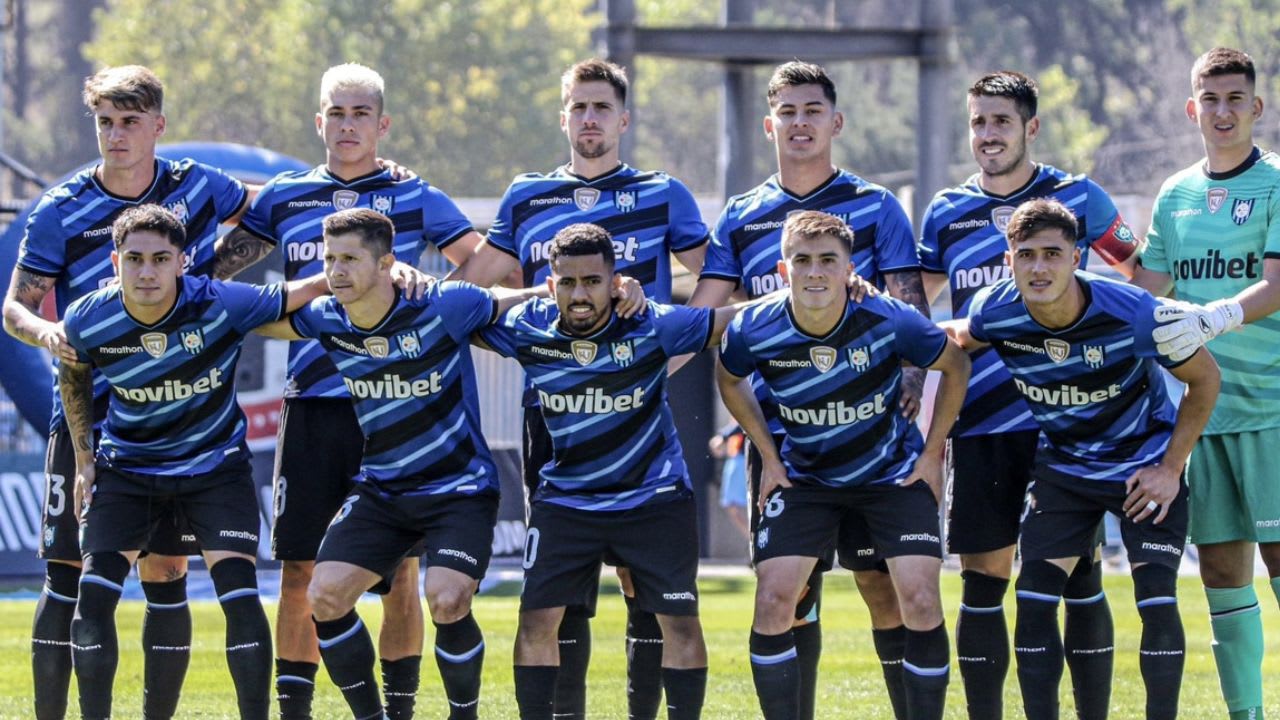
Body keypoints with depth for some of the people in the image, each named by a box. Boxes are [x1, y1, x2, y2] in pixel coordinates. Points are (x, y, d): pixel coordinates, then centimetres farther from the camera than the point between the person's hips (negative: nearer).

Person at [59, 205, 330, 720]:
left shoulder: (222, 304, -25)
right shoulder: (86, 321, -18)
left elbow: (303, 293, -12)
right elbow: (73, 377, 5)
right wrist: (84, 457, 7)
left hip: (215, 465, -2)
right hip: (128, 466, 2)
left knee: (239, 595, -14)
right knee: (93, 595, -9)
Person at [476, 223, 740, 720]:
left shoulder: (652, 327, -18)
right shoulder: (526, 329, -12)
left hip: (655, 497, -2)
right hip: (564, 500, 2)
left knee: (680, 620, -5)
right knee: (536, 619, -6)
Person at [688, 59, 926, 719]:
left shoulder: (875, 207, 4)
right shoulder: (741, 218, 11)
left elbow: (910, 308, -1)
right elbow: (701, 315, 9)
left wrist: (911, 380, -18)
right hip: (775, 433, 3)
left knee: (882, 580, -6)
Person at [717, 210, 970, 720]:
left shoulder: (891, 322, -24)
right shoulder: (754, 330, -19)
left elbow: (955, 366, -4)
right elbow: (729, 379, 6)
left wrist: (932, 453, -3)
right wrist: (769, 455, 2)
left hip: (894, 474, -1)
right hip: (805, 478, 1)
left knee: (920, 602, -13)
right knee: (772, 601, -12)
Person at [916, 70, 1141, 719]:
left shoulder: (1078, 198, 3)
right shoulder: (948, 212, 8)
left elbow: (1140, 270, 16)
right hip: (981, 428, 2)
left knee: (1079, 578, -1)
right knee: (982, 582, 1)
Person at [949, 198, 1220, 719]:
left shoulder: (1133, 313, -27)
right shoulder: (994, 314, -19)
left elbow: (1204, 378, -11)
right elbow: (956, 343, 7)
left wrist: (1171, 468, -13)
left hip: (1145, 466, -3)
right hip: (1062, 467, 3)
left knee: (1157, 601, -15)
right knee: (1033, 600, -8)